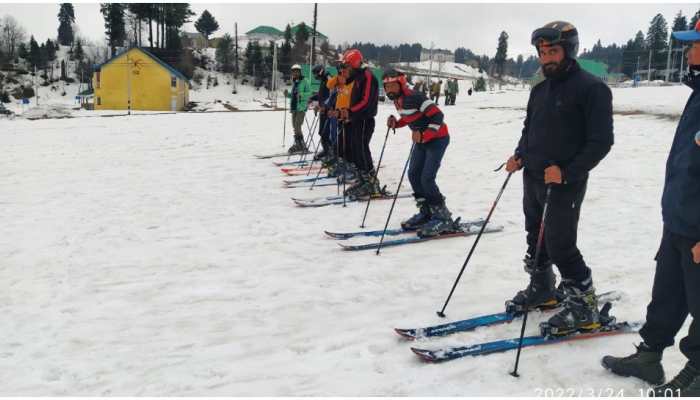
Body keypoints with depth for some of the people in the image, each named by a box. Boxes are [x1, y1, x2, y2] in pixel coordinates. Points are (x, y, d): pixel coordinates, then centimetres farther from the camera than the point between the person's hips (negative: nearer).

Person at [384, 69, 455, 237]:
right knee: (413, 175, 5)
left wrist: (423, 136, -30)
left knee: (427, 178, -14)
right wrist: (396, 123, 1)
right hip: (422, 140, 9)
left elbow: (437, 116, -26)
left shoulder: (414, 97, -24)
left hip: (437, 138, -9)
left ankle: (443, 218, -2)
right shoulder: (398, 99, 4)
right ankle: (426, 212, 19)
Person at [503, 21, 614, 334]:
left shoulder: (591, 88, -10)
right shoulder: (540, 90, 12)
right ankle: (542, 289, 35)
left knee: (560, 248, -5)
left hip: (564, 185, -7)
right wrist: (519, 156, 4)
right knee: (535, 240, 16)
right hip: (532, 179, 7)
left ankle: (584, 308, 11)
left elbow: (600, 141, -14)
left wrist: (566, 172, -22)